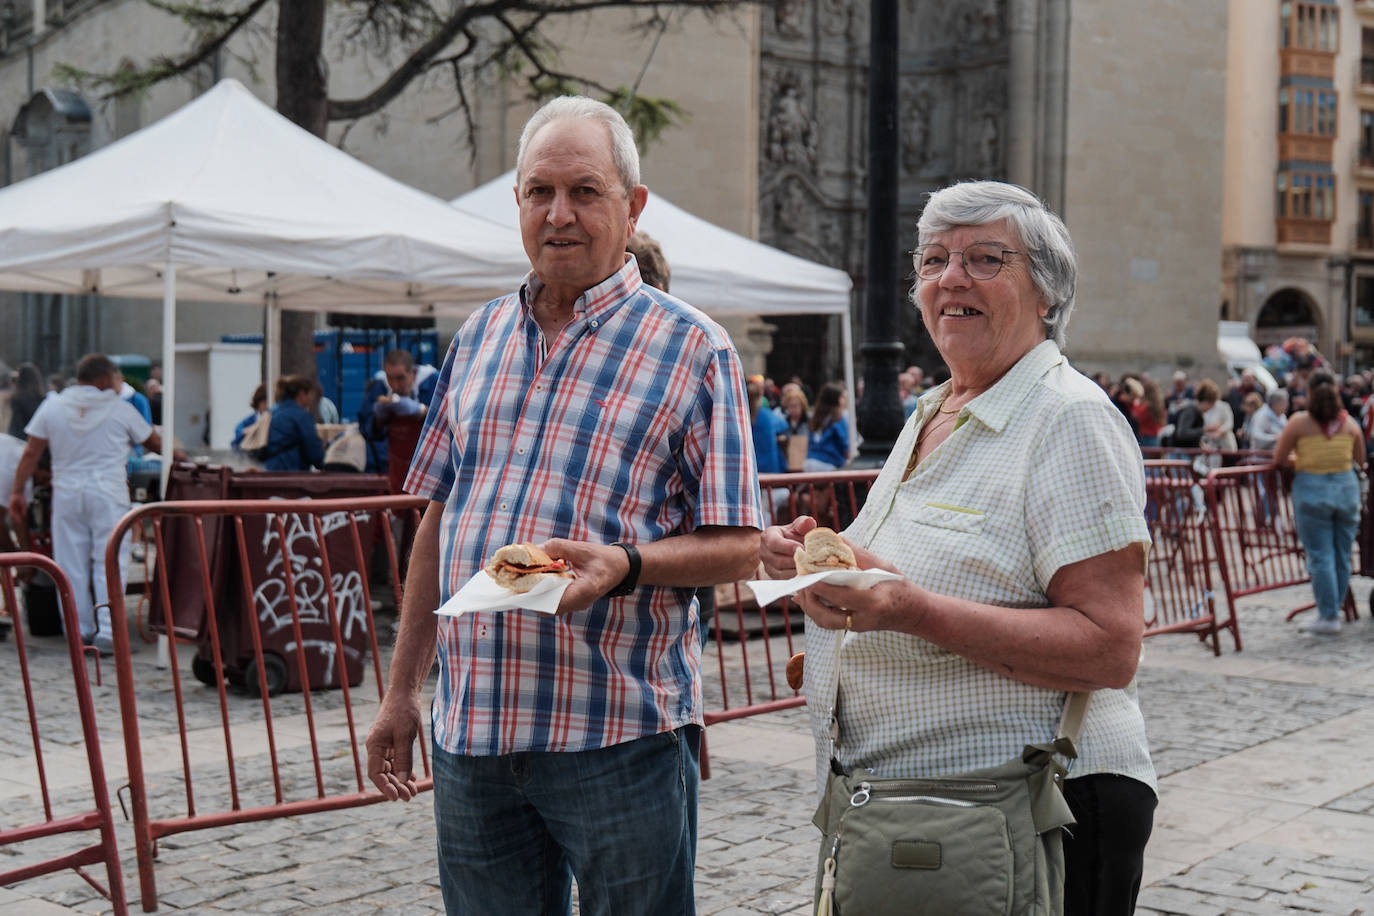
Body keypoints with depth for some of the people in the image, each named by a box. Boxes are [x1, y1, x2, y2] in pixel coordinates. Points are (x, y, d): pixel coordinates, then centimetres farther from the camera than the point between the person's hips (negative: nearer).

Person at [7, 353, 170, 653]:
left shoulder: (52, 407, 4)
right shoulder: (120, 409, -1)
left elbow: (31, 453, 3)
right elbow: (154, 443, 9)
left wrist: (17, 491, 10)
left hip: (66, 494, 3)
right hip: (108, 494, -3)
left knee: (71, 564, 9)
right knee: (110, 562, -1)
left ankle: (80, 631, 15)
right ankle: (108, 632, -8)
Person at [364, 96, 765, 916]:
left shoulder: (692, 348, -2)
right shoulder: (479, 339, 13)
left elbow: (739, 548, -4)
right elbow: (439, 520, 17)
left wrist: (625, 564, -23)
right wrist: (404, 687, 15)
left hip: (621, 732, -4)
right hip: (472, 728, 5)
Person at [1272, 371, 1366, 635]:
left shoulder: (1299, 421, -8)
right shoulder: (1350, 422, 2)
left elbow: (1279, 459, -5)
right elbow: (1360, 461, 11)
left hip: (1312, 490, -3)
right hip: (1346, 487, 3)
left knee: (1320, 556, 1)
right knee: (1342, 556, 12)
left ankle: (1328, 617, 2)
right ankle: (1332, 611, 19)